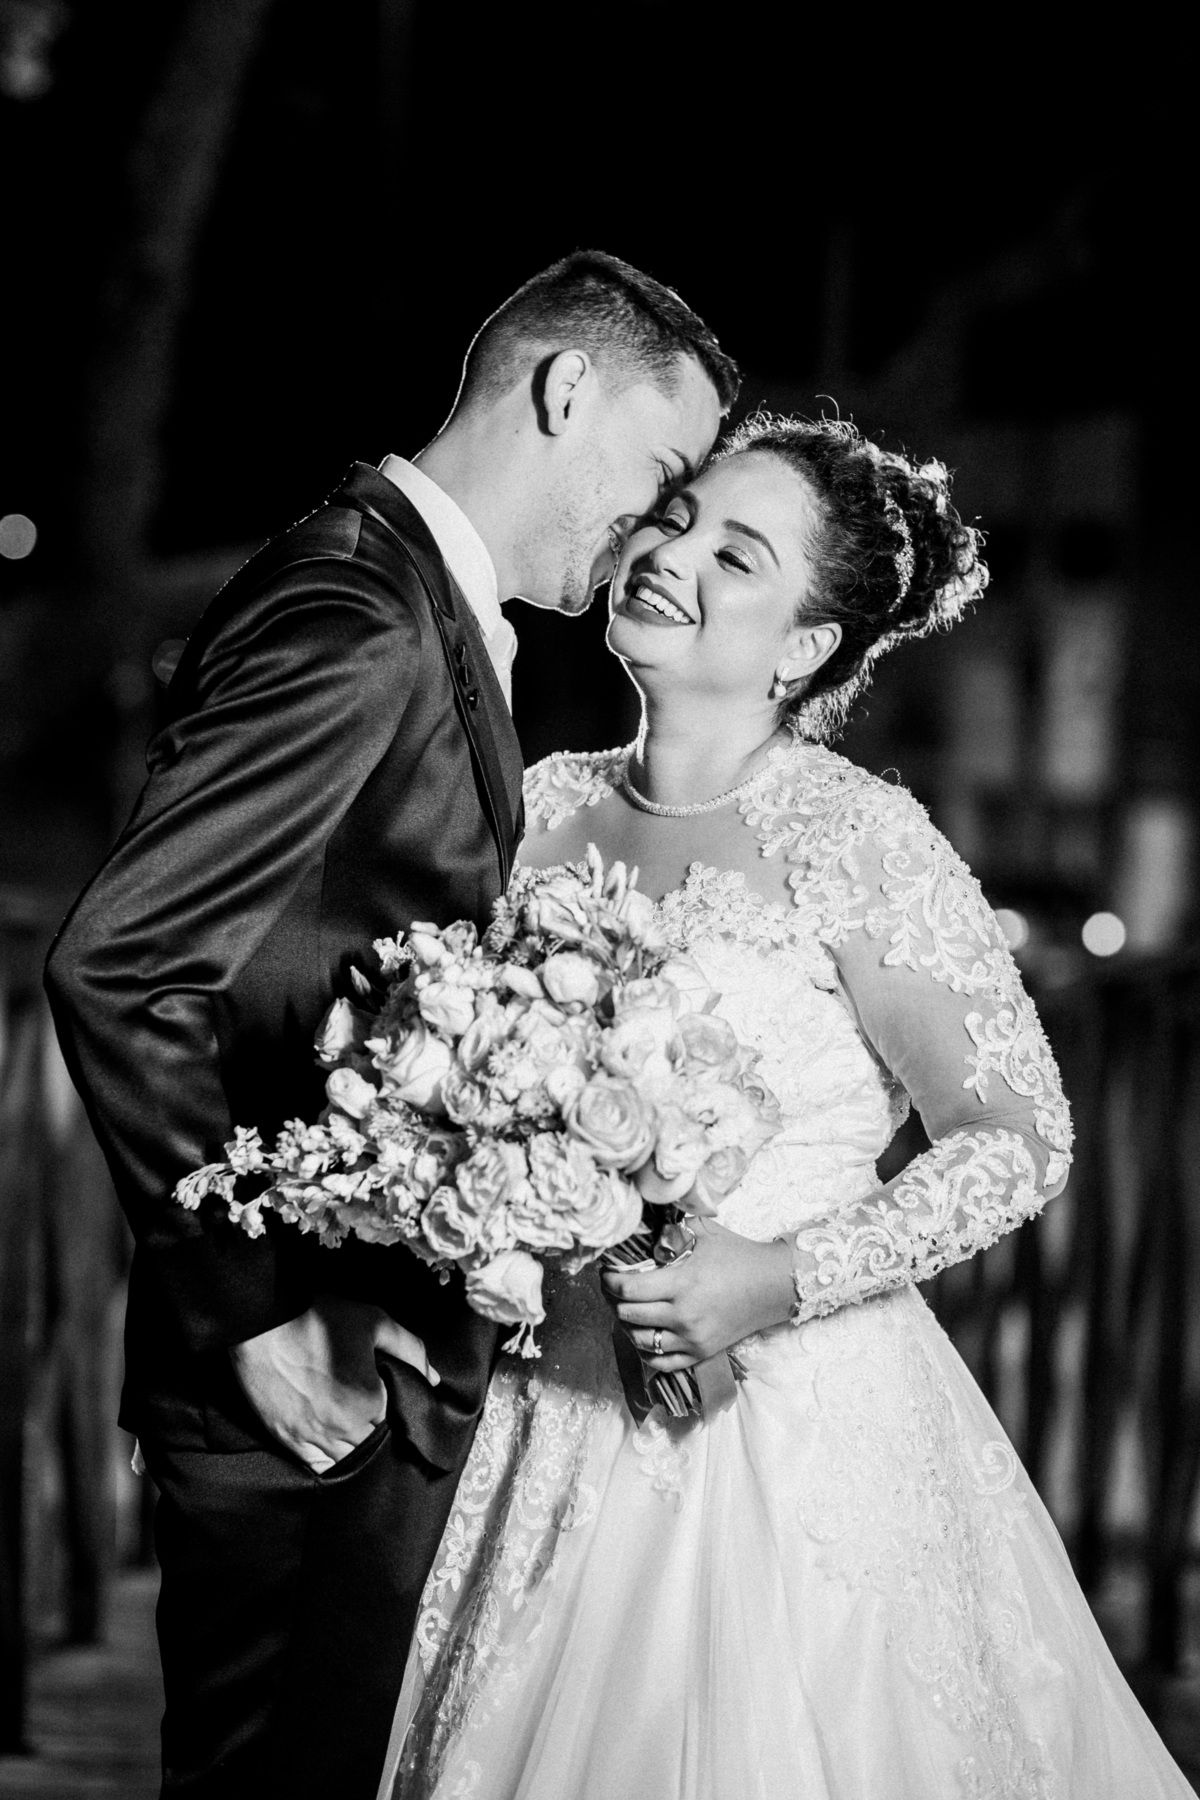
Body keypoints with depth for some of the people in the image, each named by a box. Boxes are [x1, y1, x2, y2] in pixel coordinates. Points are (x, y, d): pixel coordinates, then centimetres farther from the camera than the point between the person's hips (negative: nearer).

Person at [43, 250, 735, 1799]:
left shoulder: (425, 621, 15)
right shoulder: (361, 625, -17)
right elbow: (115, 968, -24)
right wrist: (260, 1311, -20)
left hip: (394, 1359, 10)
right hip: (311, 1383, -10)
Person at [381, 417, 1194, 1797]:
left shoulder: (854, 840, -12)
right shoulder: (542, 807, 4)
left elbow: (1019, 1144, -11)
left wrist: (789, 1277, -19)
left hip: (802, 1437, -5)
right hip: (567, 1432, 5)